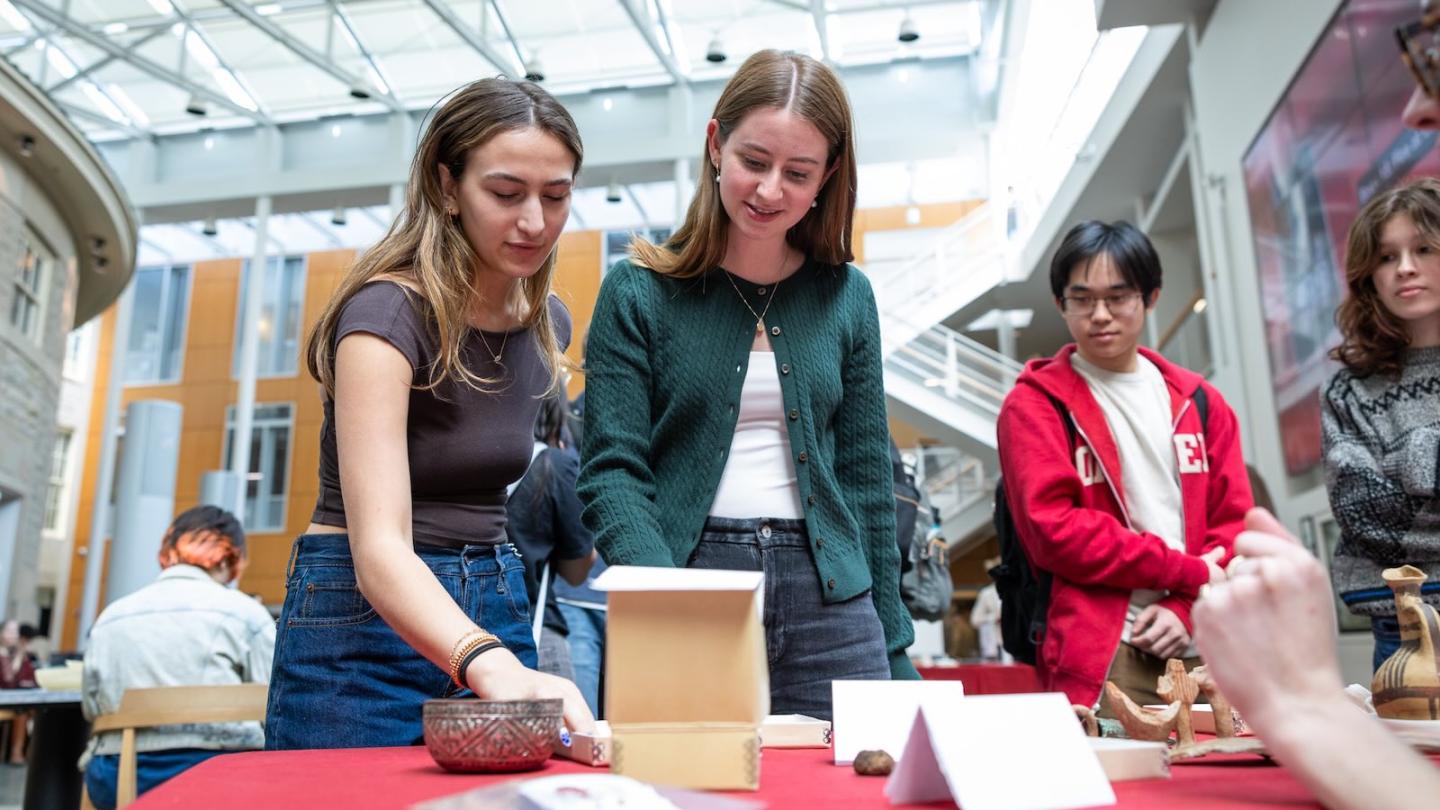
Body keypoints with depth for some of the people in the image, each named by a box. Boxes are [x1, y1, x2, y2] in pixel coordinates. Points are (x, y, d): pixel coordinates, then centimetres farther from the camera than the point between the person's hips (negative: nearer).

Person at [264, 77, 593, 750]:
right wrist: (489, 665, -47)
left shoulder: (548, 323, 2)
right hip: (370, 618, -6)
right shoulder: (388, 312, -19)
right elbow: (378, 546, -29)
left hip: (493, 613, 6)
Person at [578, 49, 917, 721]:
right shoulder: (638, 291, 0)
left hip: (829, 597, 3)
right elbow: (612, 473, -6)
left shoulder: (846, 296, 8)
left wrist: (893, 648, 8)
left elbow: (866, 479, 10)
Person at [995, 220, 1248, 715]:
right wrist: (1188, 571, -8)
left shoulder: (1198, 402, 14)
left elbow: (1234, 521, 10)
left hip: (1203, 650, 4)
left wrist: (1188, 608, -7)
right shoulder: (1035, 404, 0)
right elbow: (1053, 530, -10)